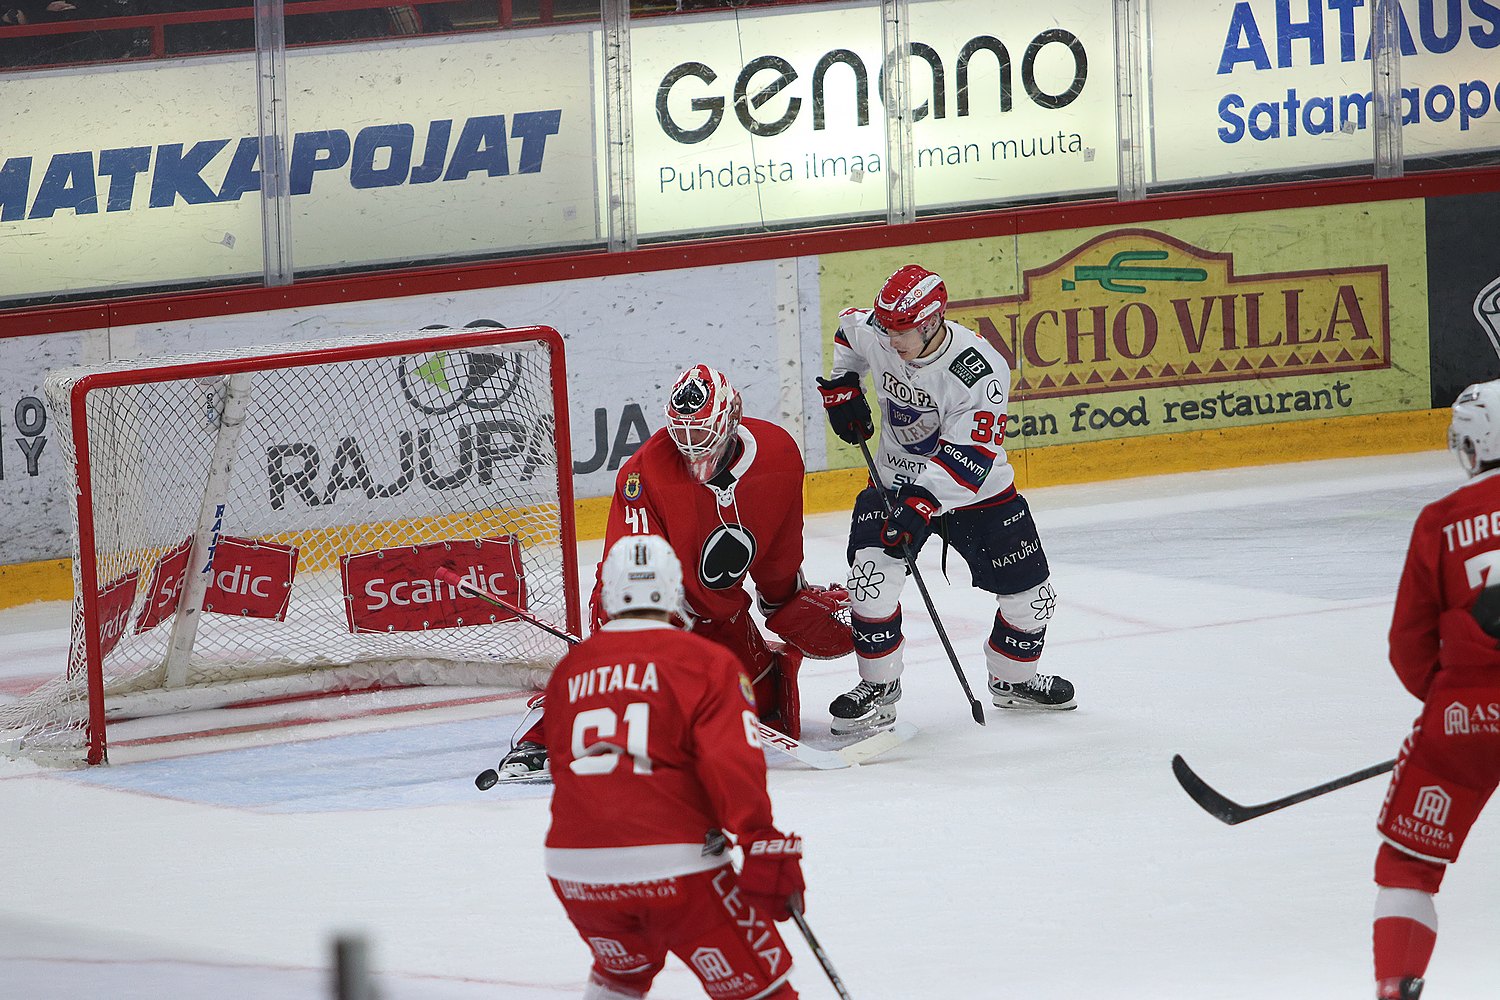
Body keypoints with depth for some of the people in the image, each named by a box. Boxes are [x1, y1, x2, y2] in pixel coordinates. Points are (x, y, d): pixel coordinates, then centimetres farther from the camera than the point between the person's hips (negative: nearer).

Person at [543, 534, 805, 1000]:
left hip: (574, 872, 5)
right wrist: (767, 848, -14)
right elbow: (733, 764, -13)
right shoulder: (706, 663, -1)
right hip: (675, 871, -5)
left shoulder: (569, 670, 15)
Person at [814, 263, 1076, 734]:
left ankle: (1013, 679, 32)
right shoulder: (872, 333, -16)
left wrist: (921, 504, -41)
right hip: (896, 480, 2)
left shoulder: (980, 371, -30)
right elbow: (847, 329, 12)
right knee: (872, 571, -20)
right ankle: (877, 691, -6)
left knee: (1030, 595, 3)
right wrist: (842, 388, 6)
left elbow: (969, 456, -33)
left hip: (977, 489, -2)